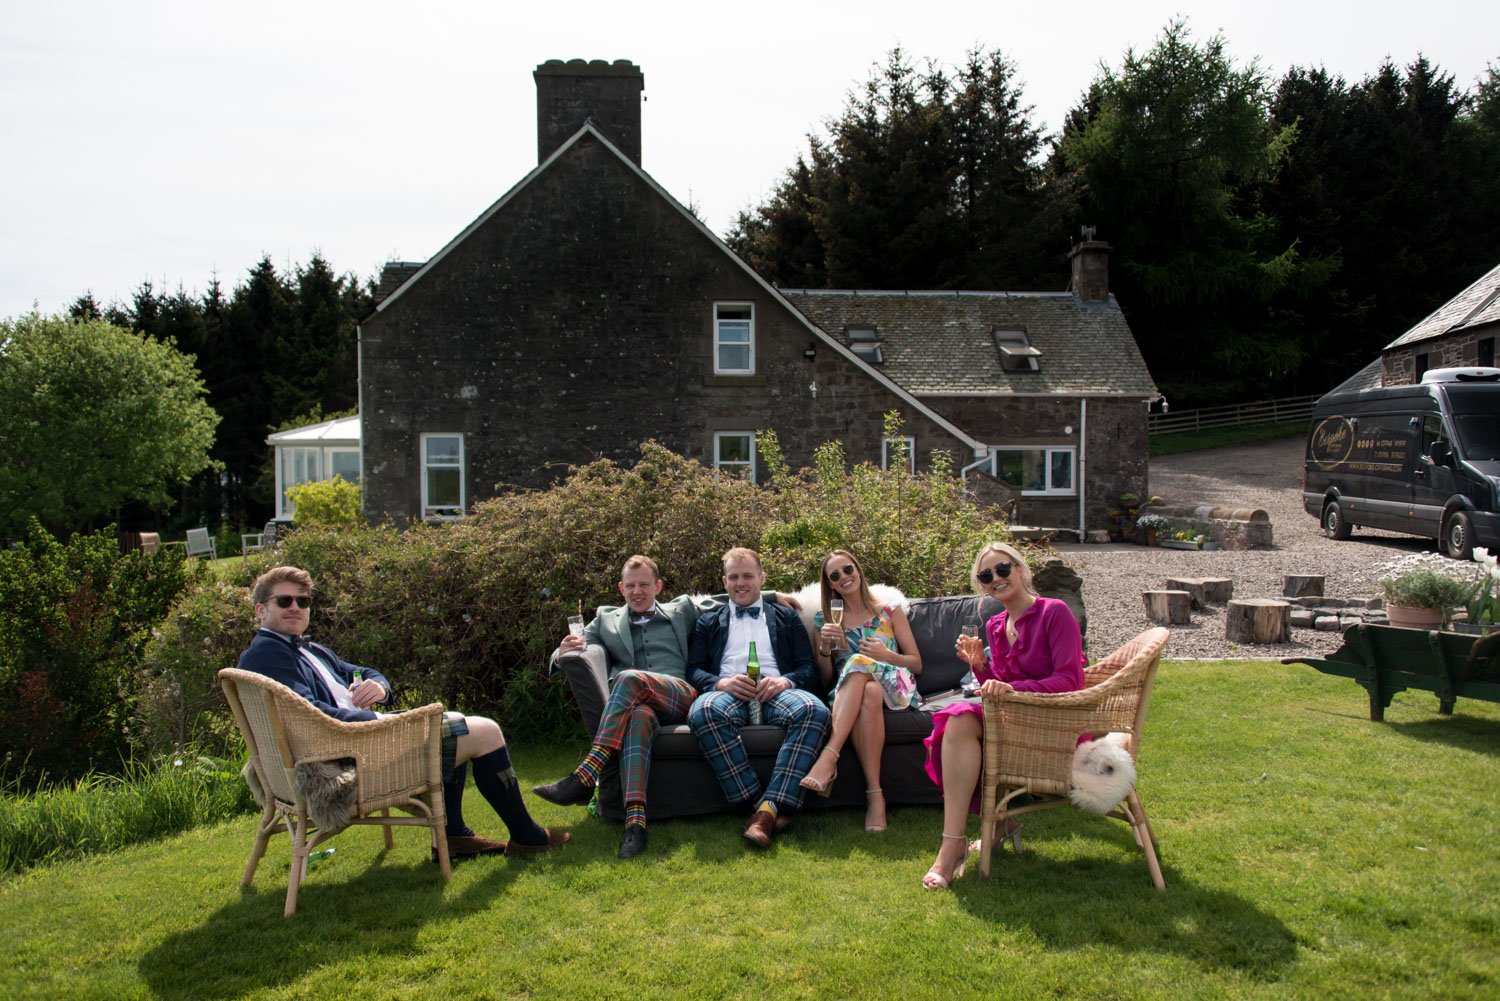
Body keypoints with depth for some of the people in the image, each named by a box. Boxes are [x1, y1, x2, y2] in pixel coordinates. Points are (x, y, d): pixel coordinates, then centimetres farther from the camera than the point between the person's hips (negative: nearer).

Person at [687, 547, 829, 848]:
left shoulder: (787, 618, 26)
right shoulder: (708, 623, 27)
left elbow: (809, 668, 15)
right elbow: (694, 671, 13)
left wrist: (785, 681, -9)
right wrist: (721, 682, -10)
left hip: (776, 690, 0)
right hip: (728, 692, 0)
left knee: (814, 709, -35)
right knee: (703, 711, -38)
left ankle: (768, 808, -40)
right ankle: (756, 802, -33)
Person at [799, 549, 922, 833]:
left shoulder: (890, 612, 15)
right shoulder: (829, 621, 19)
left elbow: (917, 664, 11)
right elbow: (824, 678, 15)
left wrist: (886, 655, -9)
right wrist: (824, 648, -5)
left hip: (893, 690, -1)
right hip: (846, 695, 1)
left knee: (859, 665, -36)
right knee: (869, 692, -38)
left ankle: (828, 758, -47)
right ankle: (875, 794, -44)